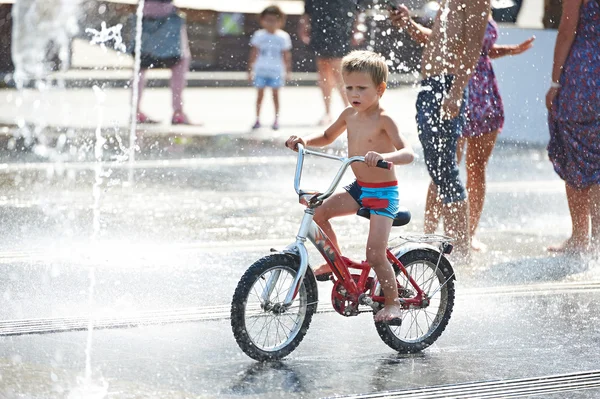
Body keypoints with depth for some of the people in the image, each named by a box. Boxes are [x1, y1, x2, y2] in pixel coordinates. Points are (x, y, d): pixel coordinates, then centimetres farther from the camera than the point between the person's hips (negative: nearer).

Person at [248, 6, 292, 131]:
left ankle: (276, 119, 7)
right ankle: (257, 119, 7)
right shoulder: (259, 35, 1)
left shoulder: (283, 37, 0)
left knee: (275, 94, 2)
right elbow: (253, 53, 4)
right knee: (260, 94, 2)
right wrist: (250, 70, 1)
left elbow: (287, 55, 3)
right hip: (261, 70, 1)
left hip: (276, 71, -1)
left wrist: (287, 71, 0)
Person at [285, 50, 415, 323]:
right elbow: (327, 137, 21)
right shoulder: (350, 115, 2)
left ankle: (392, 302, 5)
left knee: (375, 255, -14)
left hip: (383, 193, -7)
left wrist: (384, 156, -51)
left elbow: (407, 153, -31)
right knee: (318, 212, -8)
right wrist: (305, 141, 2)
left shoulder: (383, 121, -19)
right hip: (359, 188, 7)